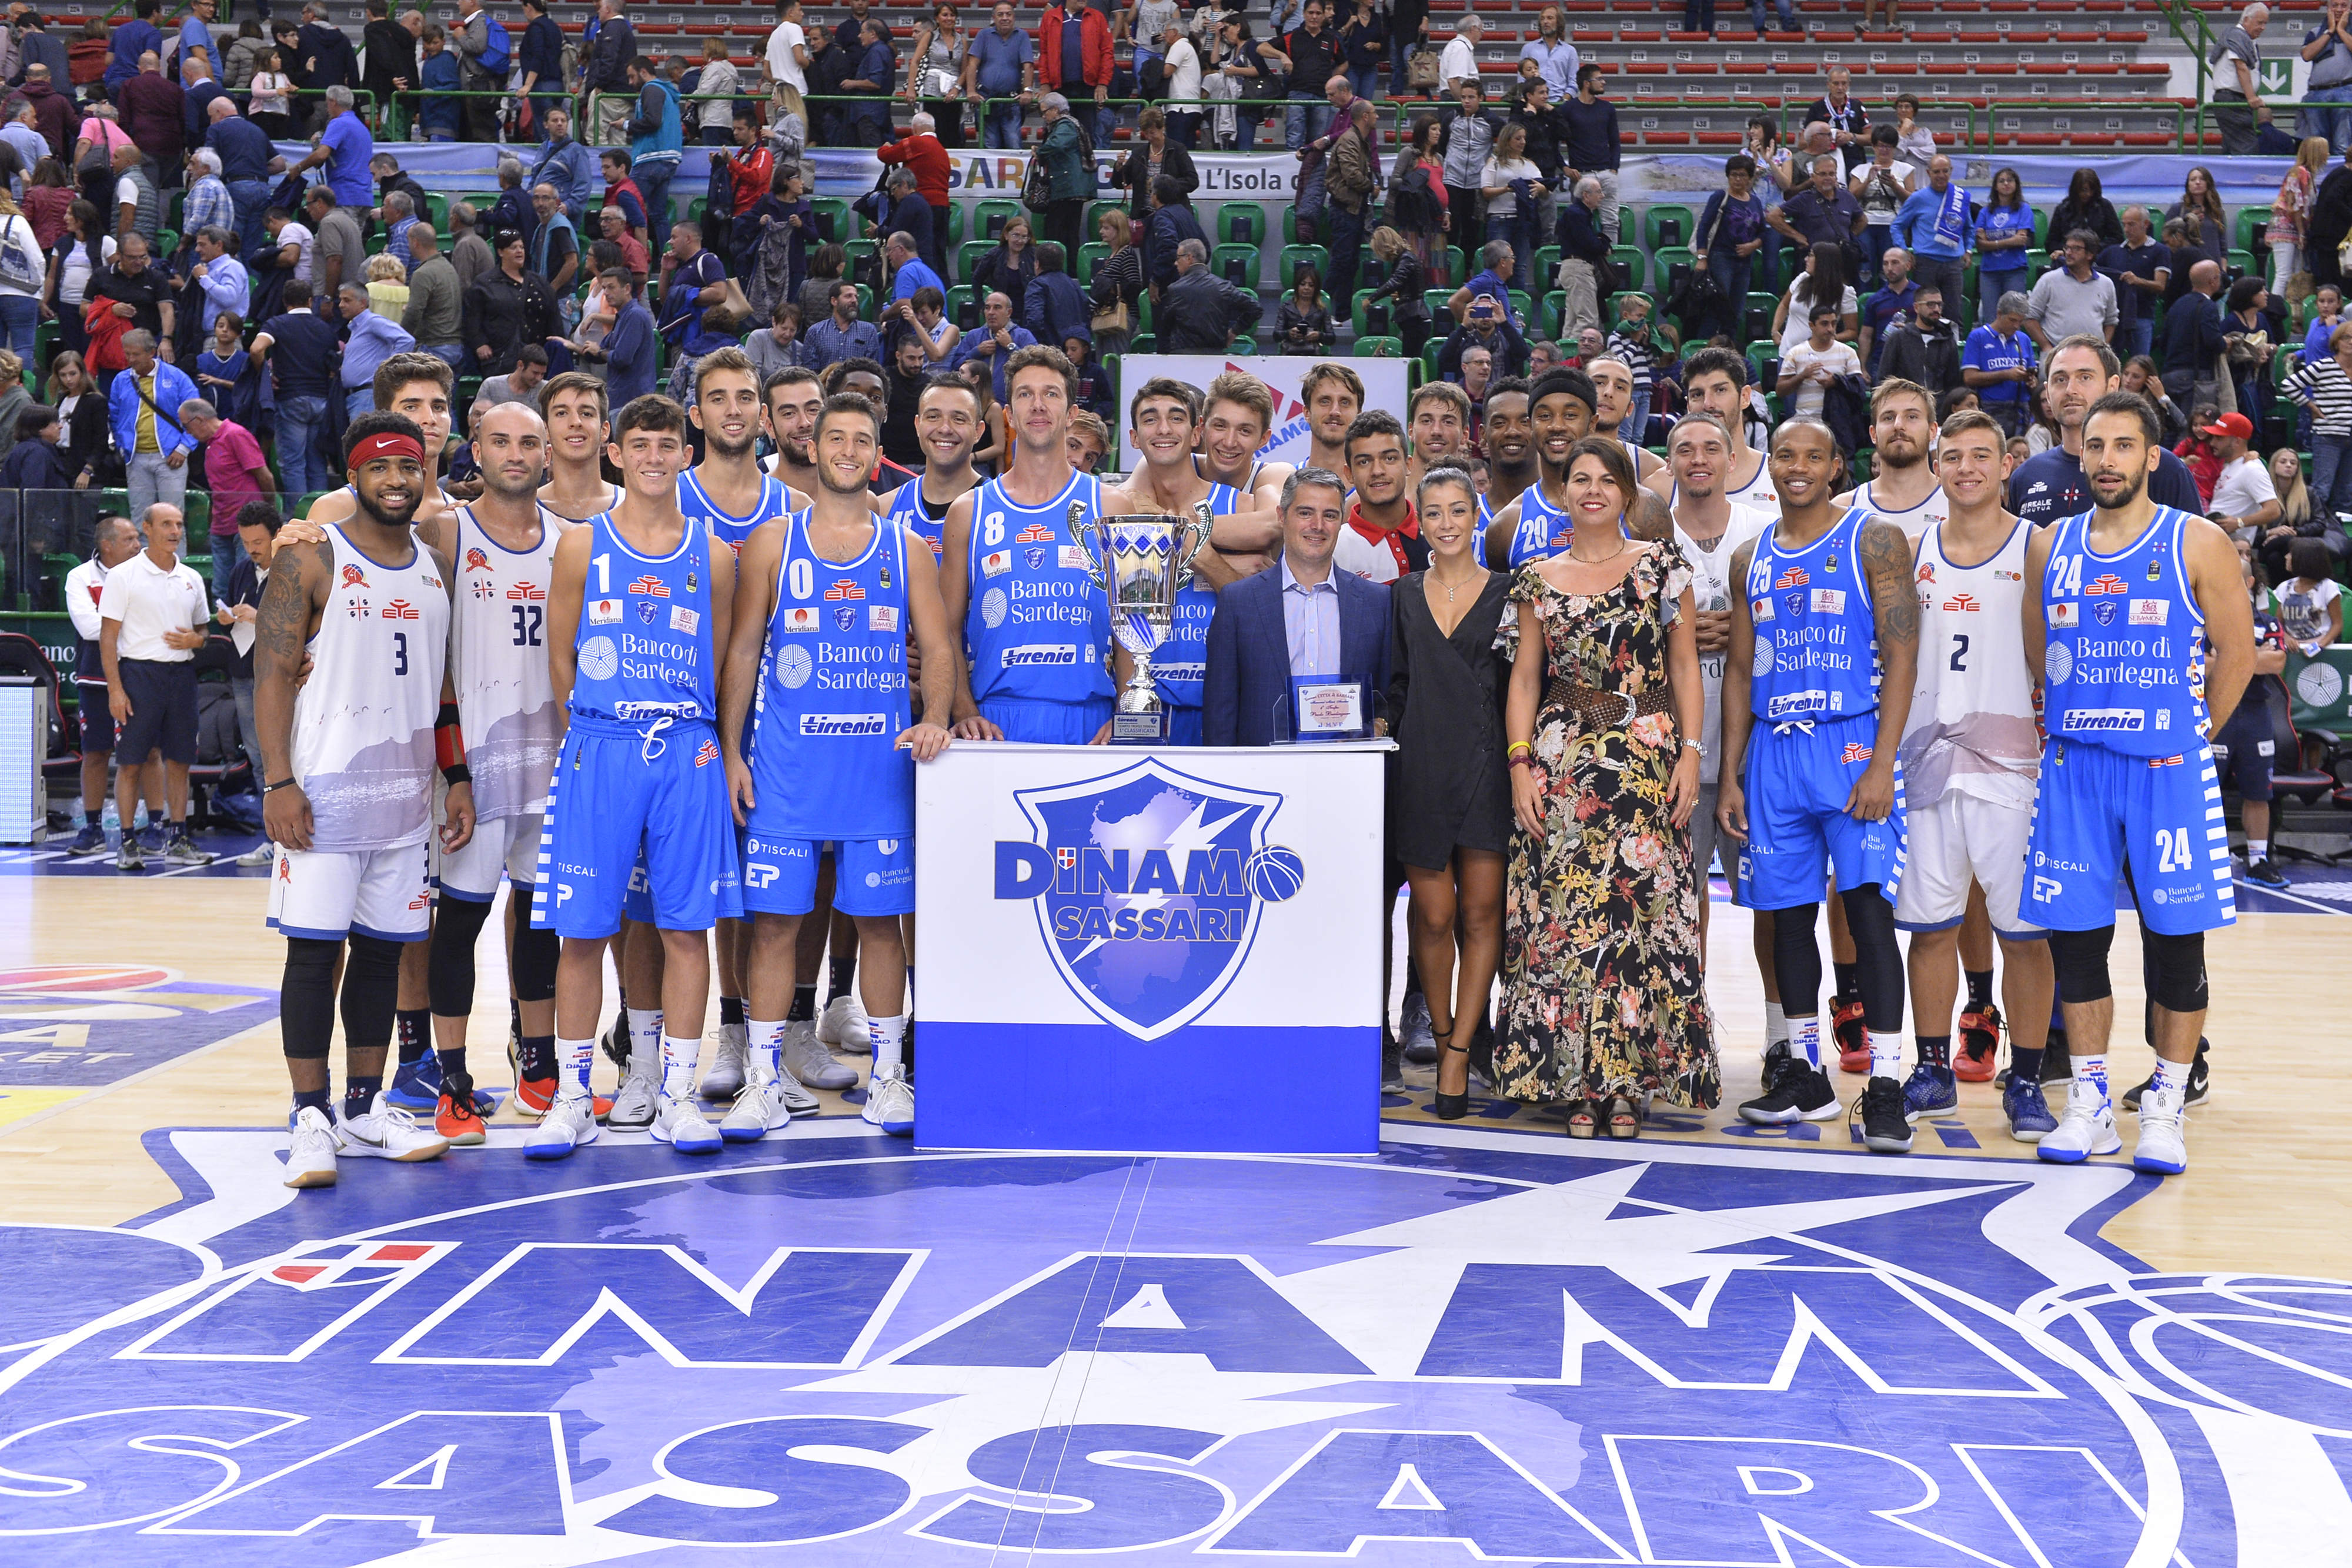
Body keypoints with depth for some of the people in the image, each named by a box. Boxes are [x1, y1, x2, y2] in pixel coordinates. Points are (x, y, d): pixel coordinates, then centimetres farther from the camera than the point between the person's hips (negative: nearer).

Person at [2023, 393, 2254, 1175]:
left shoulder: (2197, 544, -1)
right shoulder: (2049, 546, 8)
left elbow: (2236, 654, 1)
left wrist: (2192, 734, 0)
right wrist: (2072, 725, 11)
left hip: (2168, 768, -3)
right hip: (2074, 767, 3)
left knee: (2176, 939, 1)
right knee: (2074, 936, 4)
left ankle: (2165, 1108, 10)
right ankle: (2090, 1104, 14)